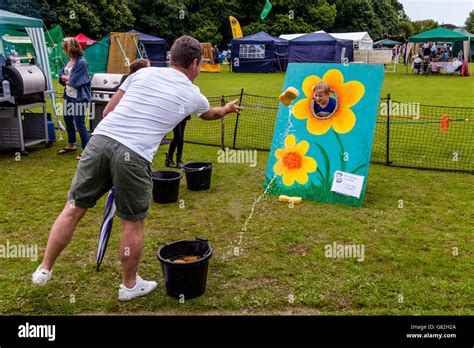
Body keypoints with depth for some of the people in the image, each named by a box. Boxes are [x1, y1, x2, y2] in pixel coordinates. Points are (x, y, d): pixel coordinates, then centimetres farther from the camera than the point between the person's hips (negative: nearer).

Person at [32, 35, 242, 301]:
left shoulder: (143, 73, 15)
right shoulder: (194, 96, 12)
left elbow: (108, 111, 15)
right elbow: (211, 114, 37)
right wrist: (228, 109, 59)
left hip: (100, 139, 4)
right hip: (133, 156, -3)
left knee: (73, 209, 15)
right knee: (134, 224, 14)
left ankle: (44, 270, 29)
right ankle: (130, 285, 31)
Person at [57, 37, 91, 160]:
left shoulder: (81, 62, -19)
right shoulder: (70, 60, 6)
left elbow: (74, 82, -19)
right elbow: (61, 76, 8)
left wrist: (66, 79, -1)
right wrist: (69, 79, -11)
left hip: (79, 98, -9)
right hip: (69, 96, 9)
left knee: (80, 124, -5)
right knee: (68, 120, 21)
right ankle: (71, 145, 39)